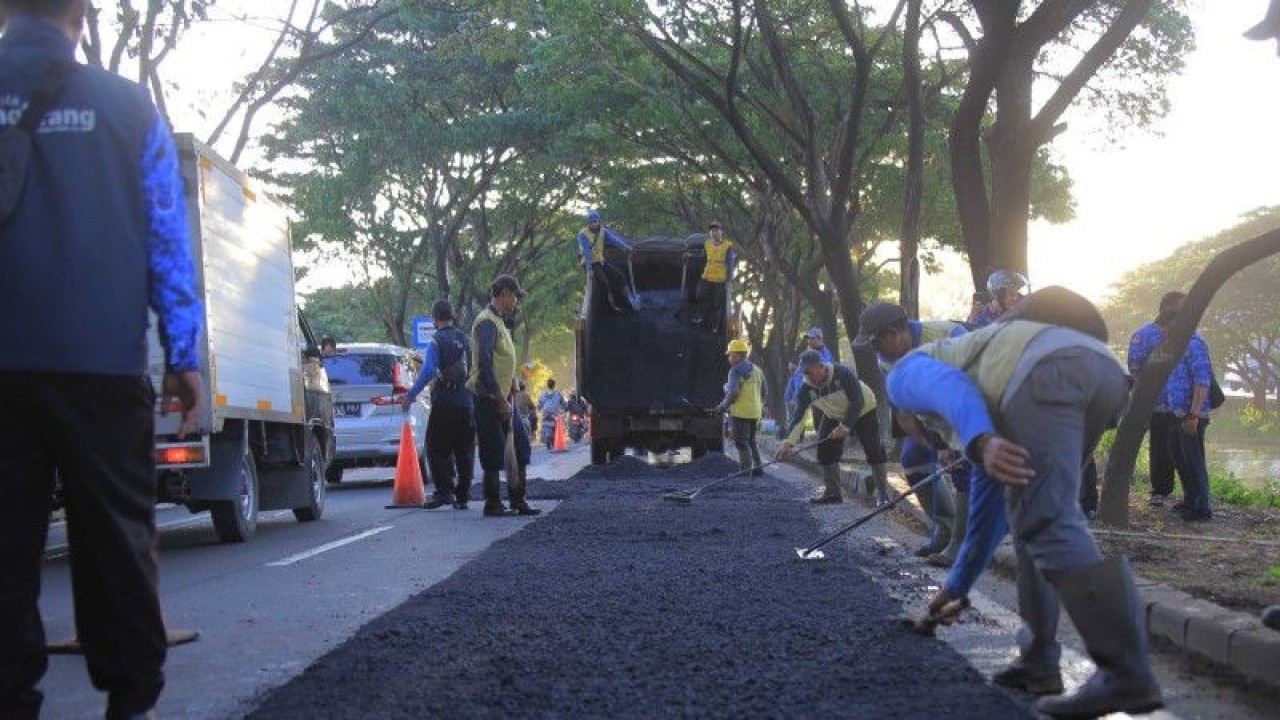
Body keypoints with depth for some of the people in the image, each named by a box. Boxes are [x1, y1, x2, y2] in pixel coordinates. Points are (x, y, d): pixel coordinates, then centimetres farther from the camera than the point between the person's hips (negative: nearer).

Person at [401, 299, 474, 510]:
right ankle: (462, 496, 11)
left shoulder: (437, 341, -7)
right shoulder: (466, 340, 11)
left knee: (437, 449, 2)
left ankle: (444, 490, -9)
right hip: (467, 403, 5)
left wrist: (411, 395, -13)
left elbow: (428, 371, -18)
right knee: (464, 451, 9)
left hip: (444, 403, -5)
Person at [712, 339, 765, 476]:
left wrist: (723, 406, -7)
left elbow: (733, 393, -20)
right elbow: (763, 393, 18)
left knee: (742, 442, -2)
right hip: (755, 413, 8)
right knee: (751, 441, 20)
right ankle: (757, 467, 17)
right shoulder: (757, 370, 13)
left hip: (740, 413, -8)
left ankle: (746, 469, -2)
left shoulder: (736, 370, -12)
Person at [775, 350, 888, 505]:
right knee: (825, 449, -7)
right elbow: (799, 416, -28)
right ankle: (832, 492, 3)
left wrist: (845, 427, -33)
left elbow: (857, 403, -30)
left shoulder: (842, 374, -35)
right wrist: (788, 442, -39)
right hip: (834, 415, 4)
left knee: (874, 450, -10)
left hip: (863, 410, -4)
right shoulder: (807, 388, -23)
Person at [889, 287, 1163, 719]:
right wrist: (957, 586, 57)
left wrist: (981, 443, -20)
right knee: (1035, 516, 19)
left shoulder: (905, 374, 25)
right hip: (1107, 369, 8)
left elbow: (949, 389, -1)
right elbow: (989, 506, 48)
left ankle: (1127, 675, -15)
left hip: (1048, 368, -8)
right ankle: (1039, 662, 17)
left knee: (1048, 523, -11)